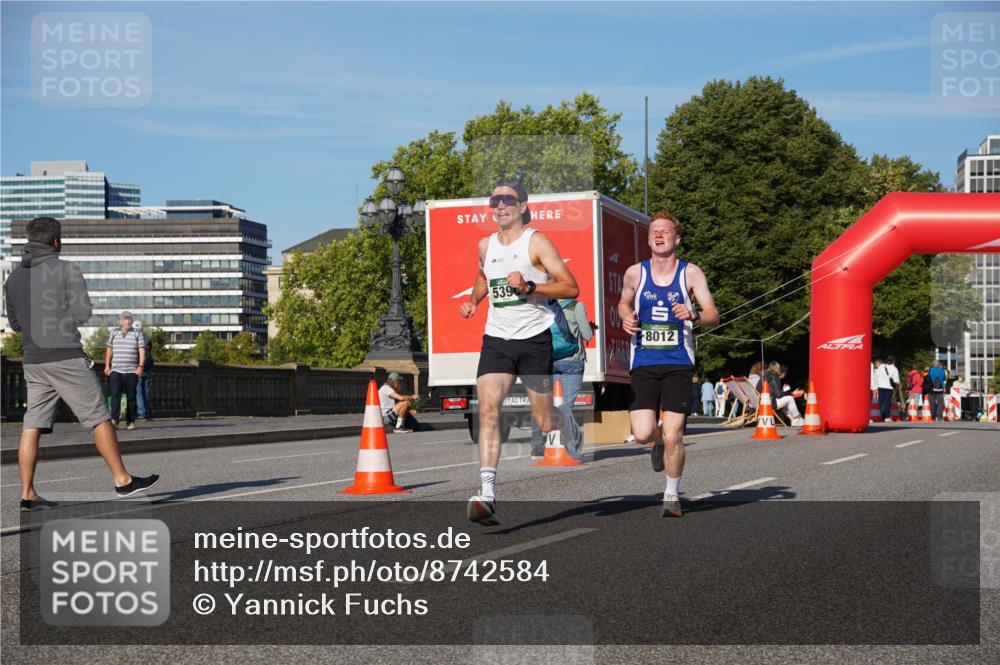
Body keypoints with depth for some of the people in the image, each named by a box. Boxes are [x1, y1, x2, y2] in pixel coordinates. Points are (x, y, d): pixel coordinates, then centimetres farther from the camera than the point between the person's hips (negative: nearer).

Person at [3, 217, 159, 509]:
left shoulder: (14, 278, 11)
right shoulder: (67, 270, -6)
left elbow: (15, 323, 19)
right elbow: (83, 313, -11)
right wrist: (66, 318, 9)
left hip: (33, 361, 6)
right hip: (66, 357, -6)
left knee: (33, 426, 3)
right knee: (99, 418, 3)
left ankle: (27, 494, 0)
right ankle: (122, 480, 7)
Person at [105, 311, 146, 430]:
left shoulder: (137, 334, 6)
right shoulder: (114, 333, 14)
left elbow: (142, 351, -1)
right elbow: (109, 350, 19)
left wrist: (141, 366, -12)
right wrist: (107, 365, 11)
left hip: (132, 371, -1)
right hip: (116, 370, 1)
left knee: (131, 397, 2)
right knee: (115, 394, -13)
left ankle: (131, 421, 9)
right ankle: (114, 420, -22)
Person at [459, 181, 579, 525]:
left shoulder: (537, 242, -6)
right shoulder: (485, 245, 11)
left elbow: (571, 288, -12)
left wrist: (529, 287, -22)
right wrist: (473, 300, 14)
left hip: (535, 339, -3)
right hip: (496, 339, 4)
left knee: (543, 417, 6)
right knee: (488, 410, -16)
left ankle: (561, 429, 45)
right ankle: (487, 493, -22)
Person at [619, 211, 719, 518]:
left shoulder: (691, 273, 1)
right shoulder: (634, 273, 6)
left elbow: (713, 316, -3)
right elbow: (624, 302, 25)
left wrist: (694, 315, -24)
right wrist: (626, 318, 3)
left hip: (678, 364, -1)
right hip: (643, 364, 1)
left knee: (673, 436, -8)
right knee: (643, 433, -11)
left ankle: (672, 495, 14)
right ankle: (659, 440, 28)